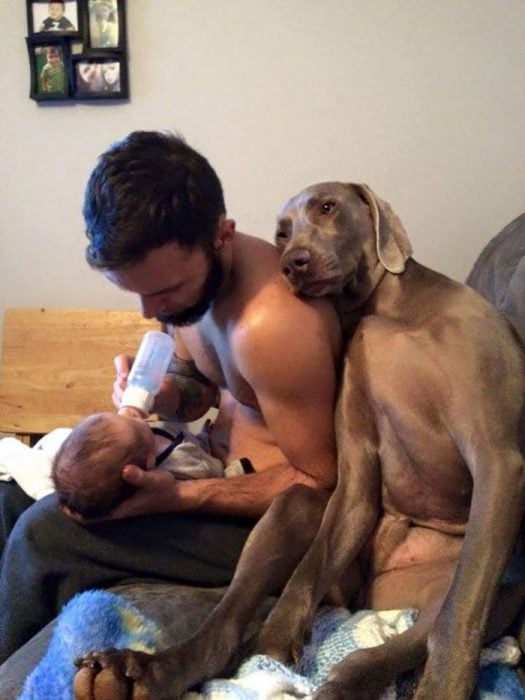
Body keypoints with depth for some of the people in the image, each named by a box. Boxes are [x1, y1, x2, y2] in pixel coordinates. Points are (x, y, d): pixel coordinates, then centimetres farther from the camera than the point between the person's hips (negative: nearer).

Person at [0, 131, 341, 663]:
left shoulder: (270, 324, -33)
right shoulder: (180, 271, -6)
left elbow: (317, 481, -22)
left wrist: (178, 496, -30)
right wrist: (158, 394, -13)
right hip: (217, 457, 9)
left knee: (45, 535, -16)